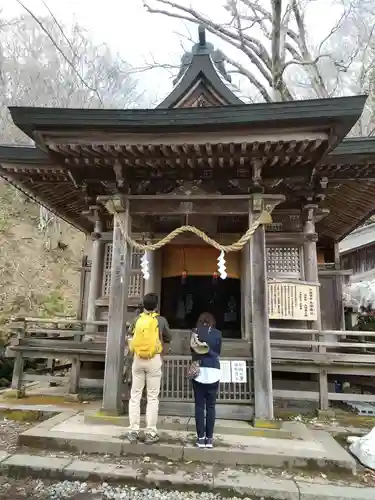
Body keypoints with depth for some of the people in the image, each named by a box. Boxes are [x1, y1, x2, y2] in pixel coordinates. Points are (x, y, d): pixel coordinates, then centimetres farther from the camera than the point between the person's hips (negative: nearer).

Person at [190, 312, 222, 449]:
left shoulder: (196, 332, 1)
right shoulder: (218, 333, 3)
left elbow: (192, 350, 4)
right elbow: (218, 352, 10)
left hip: (199, 371, 0)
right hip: (213, 372, 1)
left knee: (199, 406, 5)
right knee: (211, 406, 7)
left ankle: (201, 438, 6)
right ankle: (209, 438, 9)